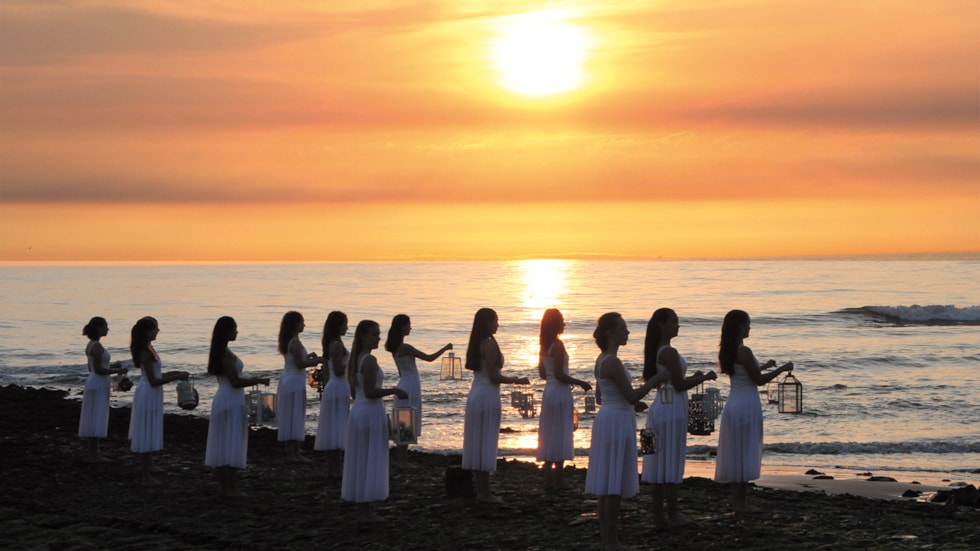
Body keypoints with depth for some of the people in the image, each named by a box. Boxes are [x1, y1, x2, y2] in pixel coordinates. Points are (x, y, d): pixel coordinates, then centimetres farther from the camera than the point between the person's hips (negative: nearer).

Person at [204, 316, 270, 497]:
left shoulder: (219, 352, 10)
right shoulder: (226, 354, -19)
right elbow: (235, 382, -21)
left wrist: (251, 379, 19)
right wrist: (259, 381, -12)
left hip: (222, 399, 10)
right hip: (231, 401, -10)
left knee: (222, 444, 12)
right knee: (232, 445, -5)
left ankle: (223, 485, 17)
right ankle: (232, 488, -3)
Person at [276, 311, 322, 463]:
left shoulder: (287, 342, 10)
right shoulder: (295, 343, -19)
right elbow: (299, 364, -21)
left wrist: (308, 357, 11)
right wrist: (318, 360, -13)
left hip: (286, 379, 10)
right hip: (295, 381, -10)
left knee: (288, 417, 13)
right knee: (296, 417, -5)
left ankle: (290, 451, 19)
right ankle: (294, 454, -4)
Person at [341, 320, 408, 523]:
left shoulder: (357, 359, 11)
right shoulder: (370, 360, -18)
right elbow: (370, 392, -23)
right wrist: (394, 390, -14)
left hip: (358, 410, 10)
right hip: (371, 412, -9)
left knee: (360, 461, 13)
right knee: (370, 461, -3)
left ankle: (362, 509, 19)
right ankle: (365, 512, 1)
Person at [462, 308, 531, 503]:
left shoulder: (476, 343, 12)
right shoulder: (490, 343, -15)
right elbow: (493, 376, -18)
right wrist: (517, 380, -6)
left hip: (475, 393, 9)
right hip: (488, 394, -9)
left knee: (477, 443, 10)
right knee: (487, 443, -5)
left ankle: (480, 490, 14)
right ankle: (485, 493, -2)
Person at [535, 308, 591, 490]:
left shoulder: (544, 345, 8)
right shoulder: (557, 345, -17)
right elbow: (559, 374, -20)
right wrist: (580, 383, -10)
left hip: (549, 391, 8)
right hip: (560, 393, -8)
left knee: (549, 436, 11)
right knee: (561, 436, -3)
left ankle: (549, 480, 14)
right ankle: (559, 480, -1)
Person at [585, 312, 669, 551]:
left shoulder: (602, 360, 12)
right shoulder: (612, 362, -19)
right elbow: (631, 396, -19)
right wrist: (655, 380, -9)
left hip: (606, 419, 10)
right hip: (617, 421, -10)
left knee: (605, 485, 11)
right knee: (614, 486, -5)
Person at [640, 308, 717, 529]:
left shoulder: (657, 351, 11)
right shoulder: (669, 353, -17)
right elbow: (679, 385, -18)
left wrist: (692, 378, 19)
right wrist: (704, 378, -6)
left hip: (659, 408, 9)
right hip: (672, 410, -9)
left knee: (660, 463, 10)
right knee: (672, 463, -1)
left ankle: (658, 515, 13)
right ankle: (672, 515, 6)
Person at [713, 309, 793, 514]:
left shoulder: (726, 352, 9)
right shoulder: (744, 352, -18)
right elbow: (758, 380, -15)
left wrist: (764, 366, 31)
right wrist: (782, 369, -4)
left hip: (733, 404, 9)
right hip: (747, 405, -9)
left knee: (735, 454, 13)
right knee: (745, 453, -3)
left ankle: (736, 500, 19)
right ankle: (740, 503, 0)